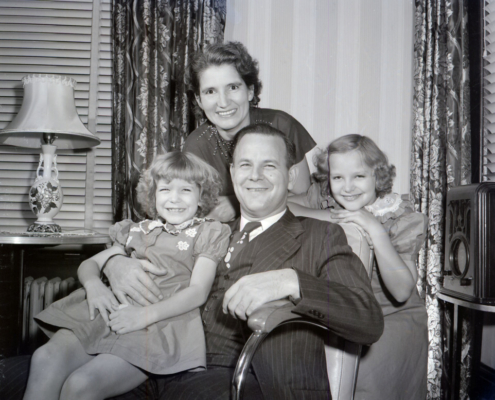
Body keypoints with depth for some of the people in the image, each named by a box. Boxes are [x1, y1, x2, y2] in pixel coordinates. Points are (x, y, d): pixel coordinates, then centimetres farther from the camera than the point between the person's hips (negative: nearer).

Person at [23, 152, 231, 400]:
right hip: (112, 310, 5)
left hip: (160, 323, -4)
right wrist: (93, 284, -2)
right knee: (46, 359, -25)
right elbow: (89, 264, 25)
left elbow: (198, 292, -1)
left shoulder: (206, 234, 13)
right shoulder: (139, 231, 25)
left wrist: (145, 315, -15)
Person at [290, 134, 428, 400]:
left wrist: (374, 228, -27)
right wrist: (327, 217, -19)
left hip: (393, 318, -2)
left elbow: (402, 292, -20)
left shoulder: (403, 218, -8)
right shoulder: (326, 202, -2)